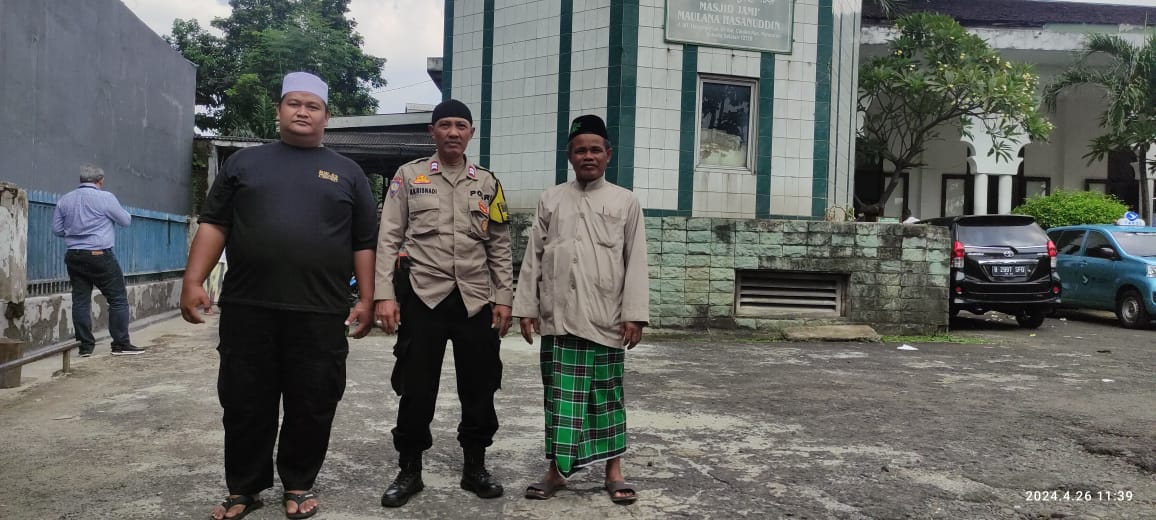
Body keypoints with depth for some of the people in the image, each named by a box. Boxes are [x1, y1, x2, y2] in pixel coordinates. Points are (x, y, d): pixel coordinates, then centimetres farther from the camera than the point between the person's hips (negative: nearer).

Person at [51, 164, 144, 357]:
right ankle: (121, 344, 2)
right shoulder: (105, 197, -7)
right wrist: (108, 218, 23)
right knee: (118, 299, 2)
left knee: (80, 301, 7)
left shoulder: (64, 200, 8)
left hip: (74, 257, 6)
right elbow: (126, 221, 2)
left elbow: (56, 229, 12)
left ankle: (85, 345, 9)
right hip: (99, 256, -6)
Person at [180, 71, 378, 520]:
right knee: (244, 404, 8)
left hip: (320, 314, 0)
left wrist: (366, 299, 0)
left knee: (312, 407, 6)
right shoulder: (244, 162, 12)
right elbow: (213, 225, 8)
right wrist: (193, 281, -2)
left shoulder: (348, 173, 11)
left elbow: (365, 244, 8)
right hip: (247, 309, 1)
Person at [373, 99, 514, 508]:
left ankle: (475, 467, 23)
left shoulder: (487, 183, 10)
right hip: (423, 297, -2)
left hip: (476, 300, 2)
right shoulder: (409, 176, 4)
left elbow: (499, 247, 11)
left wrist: (504, 298, 4)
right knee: (416, 389, 3)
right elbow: (389, 240, 0)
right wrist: (385, 295, -9)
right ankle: (409, 472, 18)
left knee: (479, 388, 7)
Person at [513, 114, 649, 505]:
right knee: (561, 395, 5)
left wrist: (635, 314, -6)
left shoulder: (626, 202, 5)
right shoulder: (551, 200, 9)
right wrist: (526, 307, 3)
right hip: (558, 317, 1)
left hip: (606, 319, -1)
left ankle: (614, 471, 16)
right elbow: (533, 258, 9)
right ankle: (557, 470, 15)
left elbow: (636, 263, 1)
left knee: (607, 394, 7)